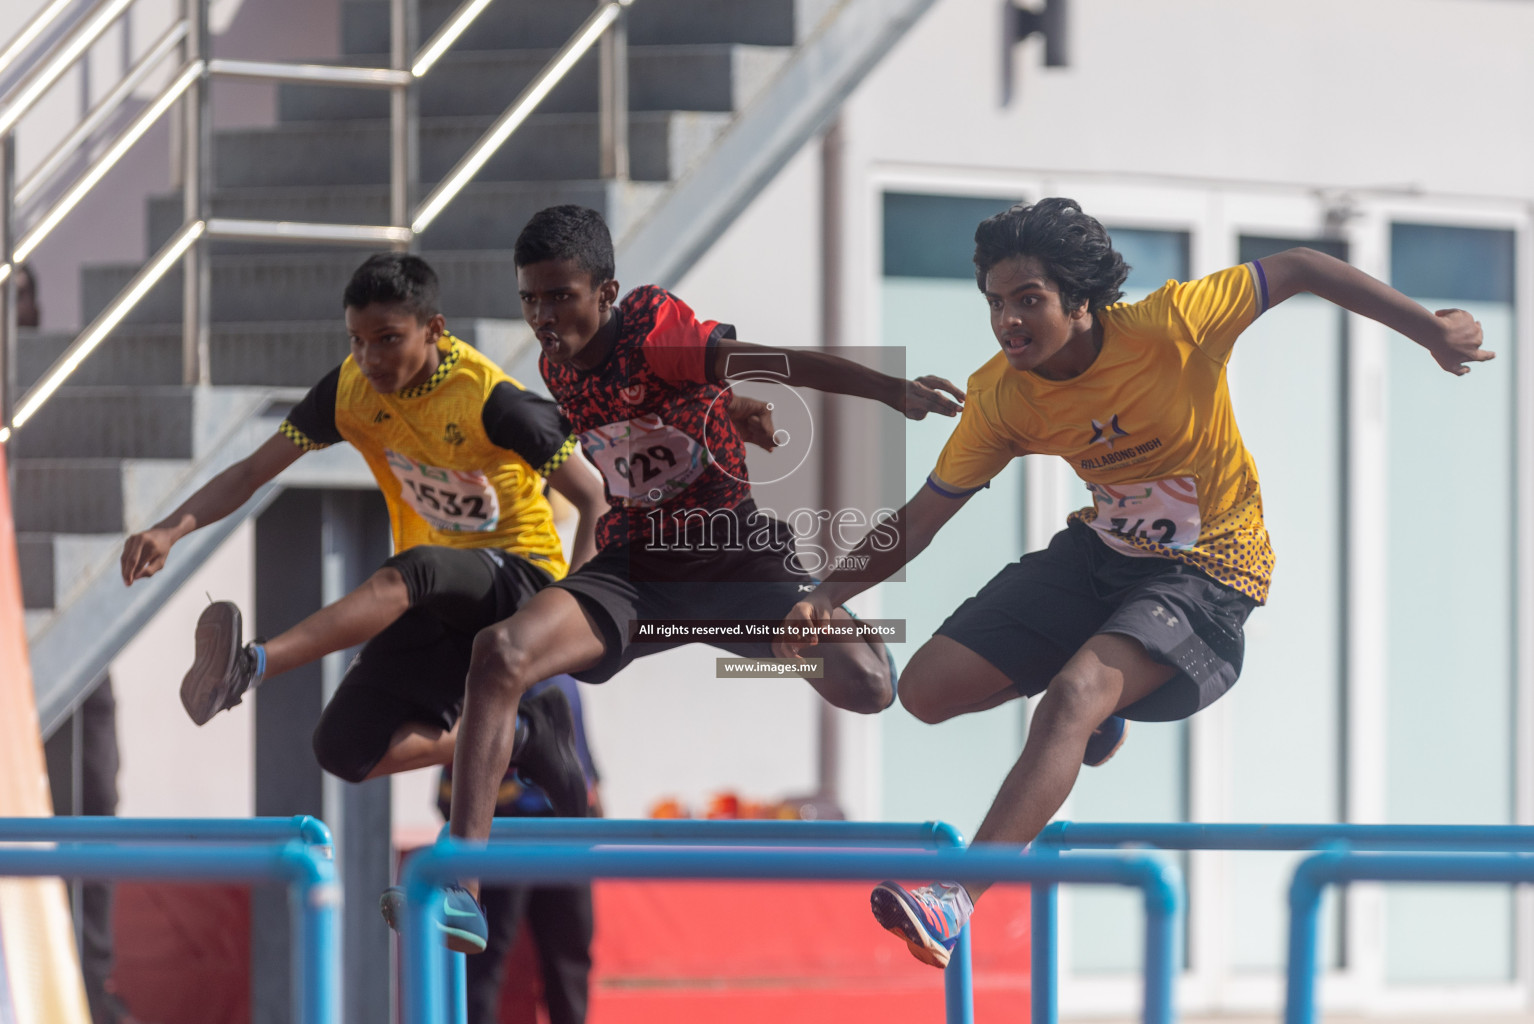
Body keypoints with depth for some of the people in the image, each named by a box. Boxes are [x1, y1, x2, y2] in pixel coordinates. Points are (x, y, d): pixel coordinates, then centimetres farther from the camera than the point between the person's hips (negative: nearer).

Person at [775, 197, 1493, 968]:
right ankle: (1095, 713, 28)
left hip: (1207, 572, -6)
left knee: (1075, 694, -31)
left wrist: (1431, 330, -7)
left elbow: (1298, 271, -11)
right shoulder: (1000, 396, -11)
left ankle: (958, 900, -41)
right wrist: (829, 594, -15)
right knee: (927, 691, -2)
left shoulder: (1169, 327, -24)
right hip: (1101, 551, 6)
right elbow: (922, 516, -2)